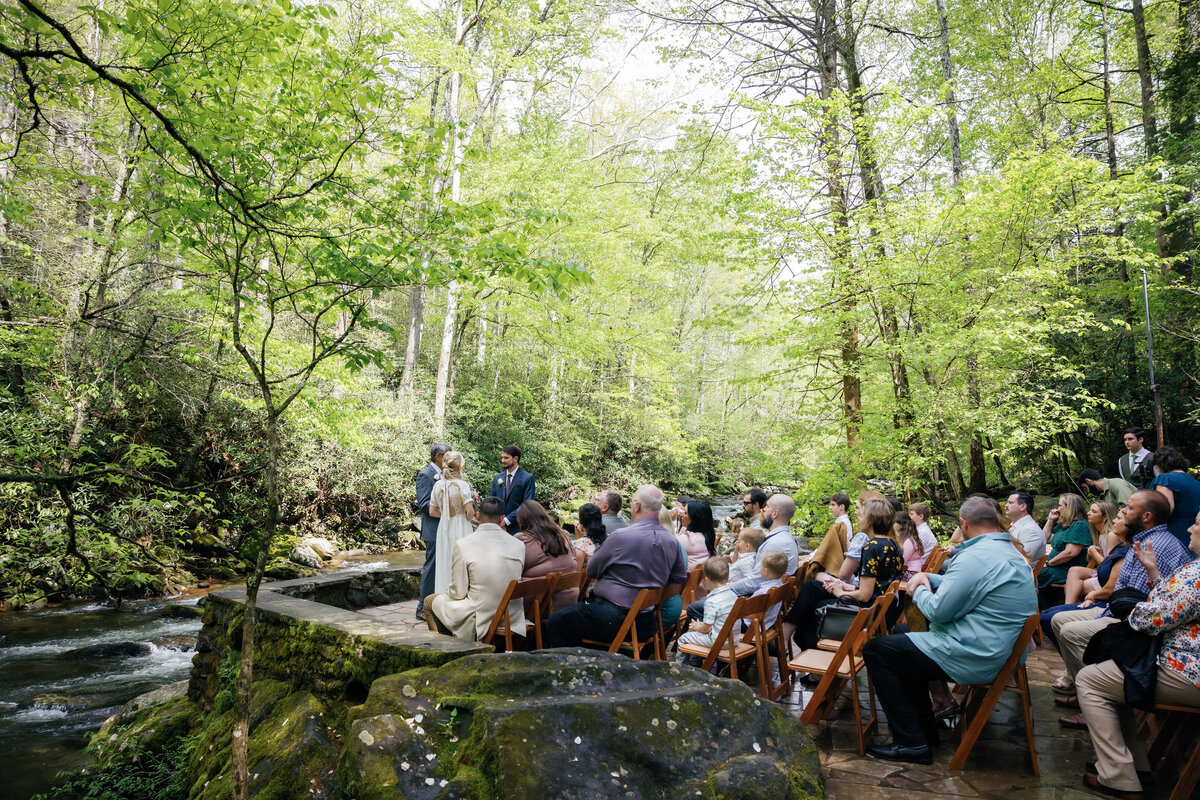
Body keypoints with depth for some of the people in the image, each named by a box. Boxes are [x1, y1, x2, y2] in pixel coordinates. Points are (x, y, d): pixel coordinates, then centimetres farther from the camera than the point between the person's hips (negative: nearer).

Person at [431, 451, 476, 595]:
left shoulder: (438, 485, 1)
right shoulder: (462, 485, -14)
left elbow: (432, 512, 6)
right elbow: (470, 511, -18)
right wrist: (470, 519, 3)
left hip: (443, 528, 5)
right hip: (460, 528, -5)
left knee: (444, 566, 11)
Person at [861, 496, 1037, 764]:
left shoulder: (975, 557, -22)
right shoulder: (1011, 552, 12)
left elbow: (937, 611, -20)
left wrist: (920, 592, 0)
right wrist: (928, 578, 11)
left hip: (973, 658, -11)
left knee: (875, 650, -3)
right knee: (903, 637, 26)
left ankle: (912, 742, 0)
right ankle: (925, 728, 27)